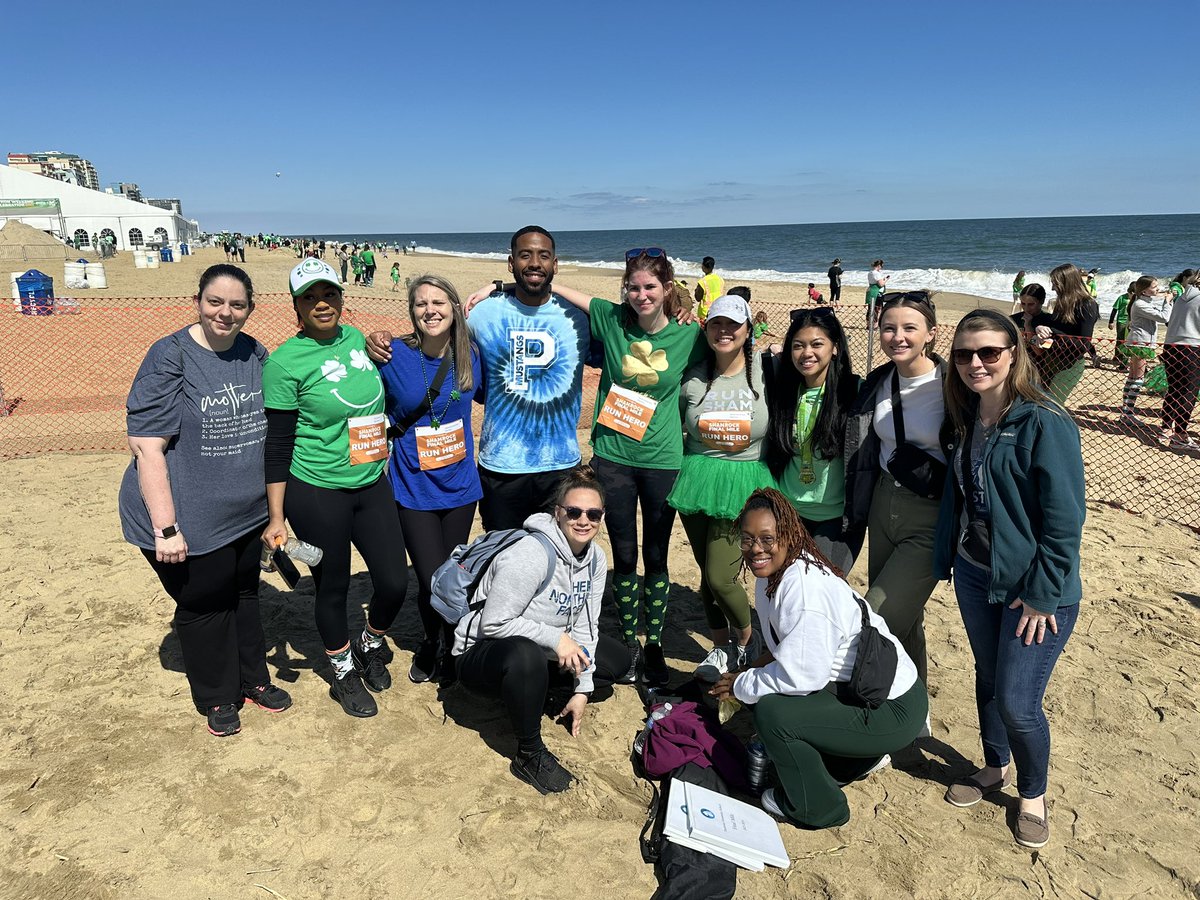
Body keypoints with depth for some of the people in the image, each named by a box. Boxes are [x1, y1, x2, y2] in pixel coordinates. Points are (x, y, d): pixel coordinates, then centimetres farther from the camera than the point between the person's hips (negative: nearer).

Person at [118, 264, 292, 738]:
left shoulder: (255, 354, 2)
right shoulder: (170, 357, -16)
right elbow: (147, 447, -18)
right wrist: (165, 527, -22)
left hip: (247, 512, 6)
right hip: (191, 519, -5)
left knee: (245, 594, 20)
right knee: (204, 604, 10)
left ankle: (253, 679, 40)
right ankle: (217, 699, 31)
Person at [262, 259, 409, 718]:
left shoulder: (357, 339, 4)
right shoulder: (285, 363, -12)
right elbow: (276, 447, -10)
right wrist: (276, 518, -10)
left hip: (372, 486, 5)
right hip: (316, 495, -5)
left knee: (394, 582, 6)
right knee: (332, 588, 10)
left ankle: (370, 646, 37)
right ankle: (344, 674, 34)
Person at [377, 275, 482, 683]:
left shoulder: (469, 355, -3)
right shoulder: (393, 355, -13)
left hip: (459, 485, 3)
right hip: (414, 488, -3)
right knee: (433, 583, -4)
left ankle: (446, 647, 40)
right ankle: (431, 643, 29)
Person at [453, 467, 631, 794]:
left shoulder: (596, 558, -4)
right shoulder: (531, 555, -29)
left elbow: (584, 625, 1)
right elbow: (493, 623, -28)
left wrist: (582, 690, -2)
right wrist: (555, 638, -28)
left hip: (543, 652, 8)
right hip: (482, 653, -7)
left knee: (618, 658, 7)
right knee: (525, 654, -42)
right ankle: (530, 755, -19)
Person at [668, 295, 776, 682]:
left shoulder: (766, 373, -6)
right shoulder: (692, 378, 1)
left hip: (744, 485, -3)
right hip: (698, 481, 3)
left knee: (720, 575, -7)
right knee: (707, 572, 12)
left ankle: (746, 639, 23)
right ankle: (721, 645, 34)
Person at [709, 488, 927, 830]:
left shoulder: (805, 589, -28)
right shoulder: (772, 572, 1)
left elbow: (801, 675, -29)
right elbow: (785, 646, 14)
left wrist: (742, 686, -15)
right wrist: (753, 671, -3)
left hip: (893, 711, -10)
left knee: (772, 712, -20)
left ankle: (816, 808, 4)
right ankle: (861, 757, 28)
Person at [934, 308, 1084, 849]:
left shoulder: (1045, 424, -19)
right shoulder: (966, 420, 3)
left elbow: (1064, 520, -18)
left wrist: (1043, 597, -16)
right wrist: (949, 559, 10)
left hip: (1034, 587, -6)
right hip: (974, 575, 6)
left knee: (1017, 702, -1)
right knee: (987, 680, 19)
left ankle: (1033, 793, 27)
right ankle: (994, 768, 42)